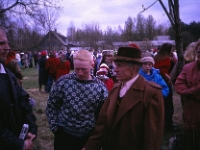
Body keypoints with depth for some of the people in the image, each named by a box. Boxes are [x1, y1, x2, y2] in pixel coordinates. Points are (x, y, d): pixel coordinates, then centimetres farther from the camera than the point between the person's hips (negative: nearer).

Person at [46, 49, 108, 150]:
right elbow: (51, 105, -1)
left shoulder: (100, 87, -9)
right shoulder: (63, 81, -11)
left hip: (89, 137, 1)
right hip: (64, 134, 0)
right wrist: (54, 126, -2)